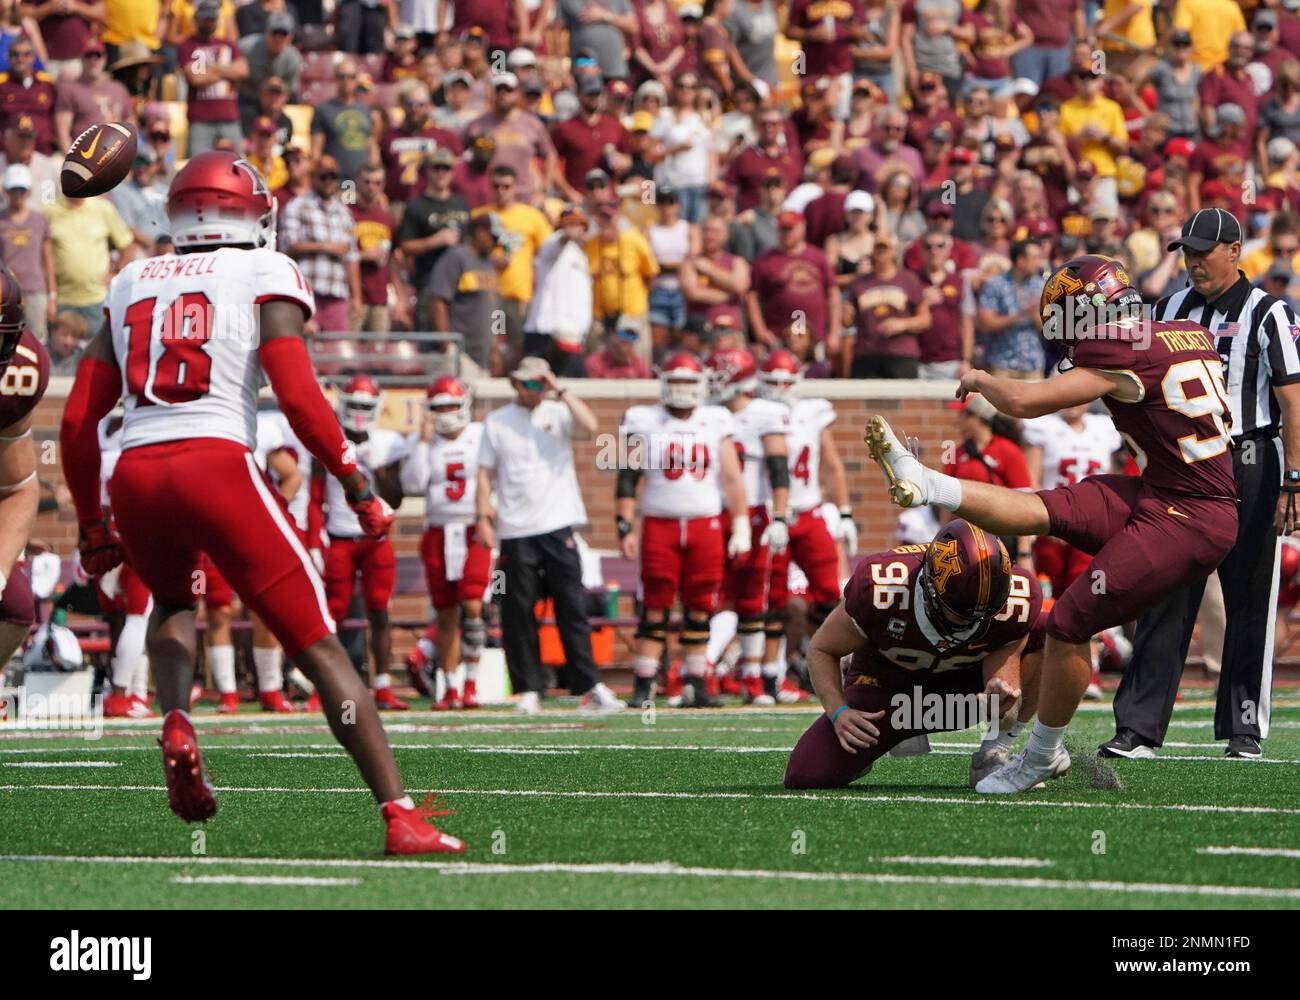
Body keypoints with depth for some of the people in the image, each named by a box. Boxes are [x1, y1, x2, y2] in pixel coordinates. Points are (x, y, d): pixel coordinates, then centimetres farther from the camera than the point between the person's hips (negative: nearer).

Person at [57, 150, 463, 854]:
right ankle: (402, 818, -6)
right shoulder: (266, 275, 7)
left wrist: (91, 525, 28)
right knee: (318, 647, 2)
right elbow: (299, 399, -7)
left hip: (135, 477, 4)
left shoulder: (131, 285, 20)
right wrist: (359, 489, 2)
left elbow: (77, 421, 18)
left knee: (172, 601, 35)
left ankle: (175, 721, 5)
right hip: (217, 466, -4)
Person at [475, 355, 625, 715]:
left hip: (558, 527, 0)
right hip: (516, 533, 0)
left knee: (573, 610, -2)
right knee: (518, 614, 1)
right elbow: (485, 474, 7)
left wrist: (561, 391, -12)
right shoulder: (497, 422, 6)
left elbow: (589, 427, -15)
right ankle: (529, 689, 8)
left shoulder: (559, 413, 5)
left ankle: (589, 686, 0)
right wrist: (483, 516, -2)